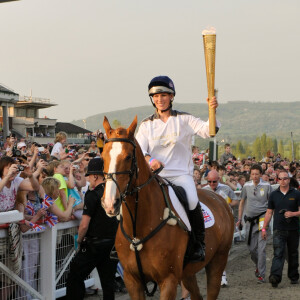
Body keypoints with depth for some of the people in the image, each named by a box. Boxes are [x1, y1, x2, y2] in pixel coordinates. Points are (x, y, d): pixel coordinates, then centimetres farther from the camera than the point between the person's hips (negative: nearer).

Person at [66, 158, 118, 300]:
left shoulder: (93, 194, -13)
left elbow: (84, 225, -16)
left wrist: (80, 240, 0)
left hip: (94, 245, -6)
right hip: (113, 244, 6)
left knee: (75, 277, 6)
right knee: (108, 282, 12)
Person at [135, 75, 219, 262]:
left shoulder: (184, 119, 9)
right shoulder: (147, 124, 14)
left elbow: (207, 130, -2)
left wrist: (212, 112, -20)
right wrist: (150, 159, -20)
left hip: (181, 173, -2)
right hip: (154, 175, 2)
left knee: (192, 201, -30)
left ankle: (199, 244, -10)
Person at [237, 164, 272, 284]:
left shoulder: (266, 186, -4)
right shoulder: (246, 186, 4)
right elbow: (242, 202, 14)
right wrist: (239, 218, 12)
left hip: (262, 219, -3)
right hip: (250, 220, 3)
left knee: (261, 248, -9)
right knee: (251, 248, 9)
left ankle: (261, 274, -3)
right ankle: (258, 265, 37)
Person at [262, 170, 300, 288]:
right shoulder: (274, 195, 7)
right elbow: (269, 212, 11)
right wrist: (264, 228, 7)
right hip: (278, 229, 0)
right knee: (278, 253, -14)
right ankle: (275, 277, -26)